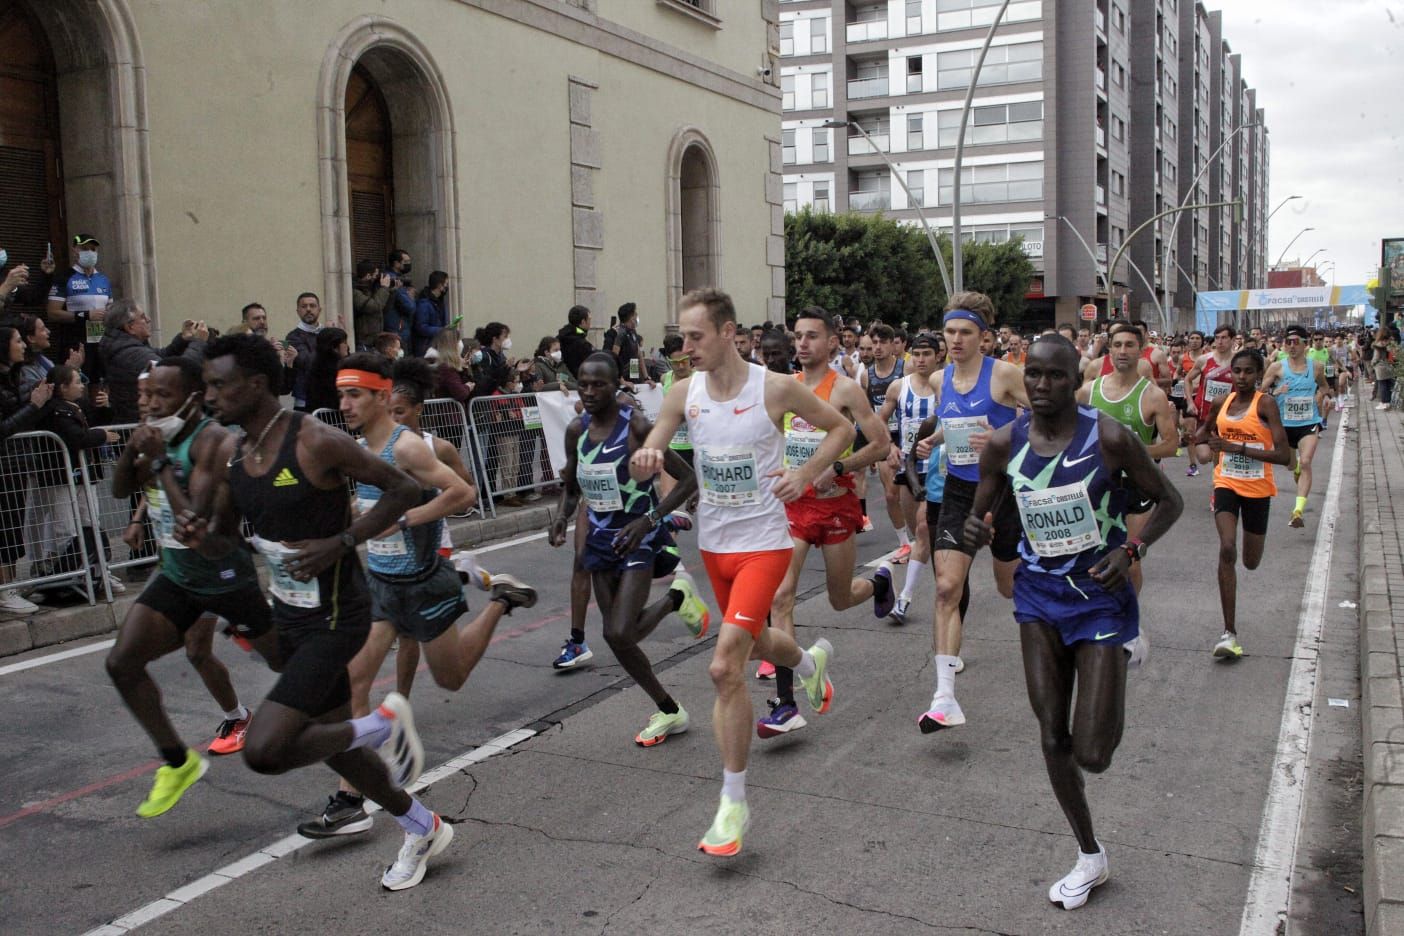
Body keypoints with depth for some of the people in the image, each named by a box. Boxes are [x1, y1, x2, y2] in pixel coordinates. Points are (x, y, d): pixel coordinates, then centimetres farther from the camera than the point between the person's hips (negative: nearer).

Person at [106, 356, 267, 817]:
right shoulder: (159, 435, 2)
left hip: (227, 577, -7)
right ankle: (178, 762, 9)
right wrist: (134, 448, -10)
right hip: (177, 577, 7)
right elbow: (120, 490, 8)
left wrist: (161, 463, -25)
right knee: (122, 663, -6)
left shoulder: (212, 440, -22)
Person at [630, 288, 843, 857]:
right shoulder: (683, 394, -2)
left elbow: (841, 428, 2)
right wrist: (644, 461, -25)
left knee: (725, 667, -17)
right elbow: (645, 463, -1)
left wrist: (805, 475, -12)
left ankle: (734, 802, -3)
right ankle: (811, 662, 62)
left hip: (763, 542, -6)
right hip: (713, 543, 6)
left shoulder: (775, 388, -13)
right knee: (753, 643, 25)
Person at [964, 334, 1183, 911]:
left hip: (1100, 596, -3)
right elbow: (981, 513, 5)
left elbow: (1168, 502, -4)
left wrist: (1131, 550, -21)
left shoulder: (1109, 437, -16)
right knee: (1052, 736, 7)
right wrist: (974, 531, -19)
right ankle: (1090, 857, 29)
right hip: (1038, 594, 4)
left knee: (1092, 755, -6)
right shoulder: (1004, 444, -6)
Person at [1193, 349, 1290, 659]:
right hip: (1226, 484, 2)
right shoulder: (1220, 403, 1)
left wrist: (1237, 447, -25)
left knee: (1251, 562, 11)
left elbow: (1284, 455, -20)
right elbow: (1206, 428, 25)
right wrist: (1204, 438, 3)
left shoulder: (1265, 404, -13)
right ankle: (1229, 632, -16)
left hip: (1258, 489, -2)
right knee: (1227, 550, -18)